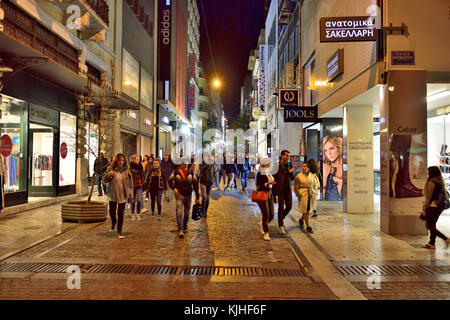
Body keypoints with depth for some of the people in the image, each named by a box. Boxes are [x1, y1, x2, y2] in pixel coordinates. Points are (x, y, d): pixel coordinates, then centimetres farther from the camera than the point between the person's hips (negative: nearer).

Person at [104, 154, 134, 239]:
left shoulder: (127, 170, -2)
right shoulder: (111, 169, 0)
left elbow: (130, 183, 1)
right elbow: (105, 180, 4)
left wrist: (130, 195, -1)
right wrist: (109, 175, -17)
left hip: (123, 195, -1)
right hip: (112, 195, 1)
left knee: (121, 214, 1)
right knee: (112, 212, 8)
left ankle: (119, 231, 15)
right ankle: (113, 223, 42)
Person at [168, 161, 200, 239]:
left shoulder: (191, 173, 1)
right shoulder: (176, 172, -2)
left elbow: (195, 184, 3)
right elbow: (170, 181, 2)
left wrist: (197, 197, 2)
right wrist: (173, 188, -17)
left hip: (188, 195, 2)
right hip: (179, 194, -2)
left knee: (187, 212, 15)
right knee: (179, 213, -11)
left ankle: (185, 224, 41)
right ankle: (180, 231, -10)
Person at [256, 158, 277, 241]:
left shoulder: (269, 173, 13)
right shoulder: (260, 173, -10)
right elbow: (258, 186, -15)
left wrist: (274, 195, 19)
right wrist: (268, 183, -25)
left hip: (270, 196, 7)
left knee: (271, 215, 6)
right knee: (266, 215, -6)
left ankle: (263, 224, 37)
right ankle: (266, 233, 8)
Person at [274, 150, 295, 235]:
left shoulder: (289, 165, 8)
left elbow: (292, 179, 11)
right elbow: (273, 178, -5)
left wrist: (291, 173, -8)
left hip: (288, 189, 5)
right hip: (280, 190, -5)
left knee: (289, 206, 5)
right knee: (281, 207, -3)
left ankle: (281, 218, 32)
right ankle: (281, 226, 10)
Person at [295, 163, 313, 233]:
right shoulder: (298, 176, -3)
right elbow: (296, 186, -2)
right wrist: (297, 194, -10)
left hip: (309, 194, 4)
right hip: (302, 194, -4)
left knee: (307, 210, 8)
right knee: (305, 211, -4)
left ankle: (301, 220, 36)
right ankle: (308, 227, 2)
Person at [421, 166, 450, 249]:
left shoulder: (431, 182, -14)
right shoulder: (441, 182, 11)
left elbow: (428, 197, -14)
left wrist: (424, 208, -10)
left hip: (433, 206, -9)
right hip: (440, 206, 9)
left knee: (430, 226, -2)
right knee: (432, 225, 14)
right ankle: (432, 243, 17)